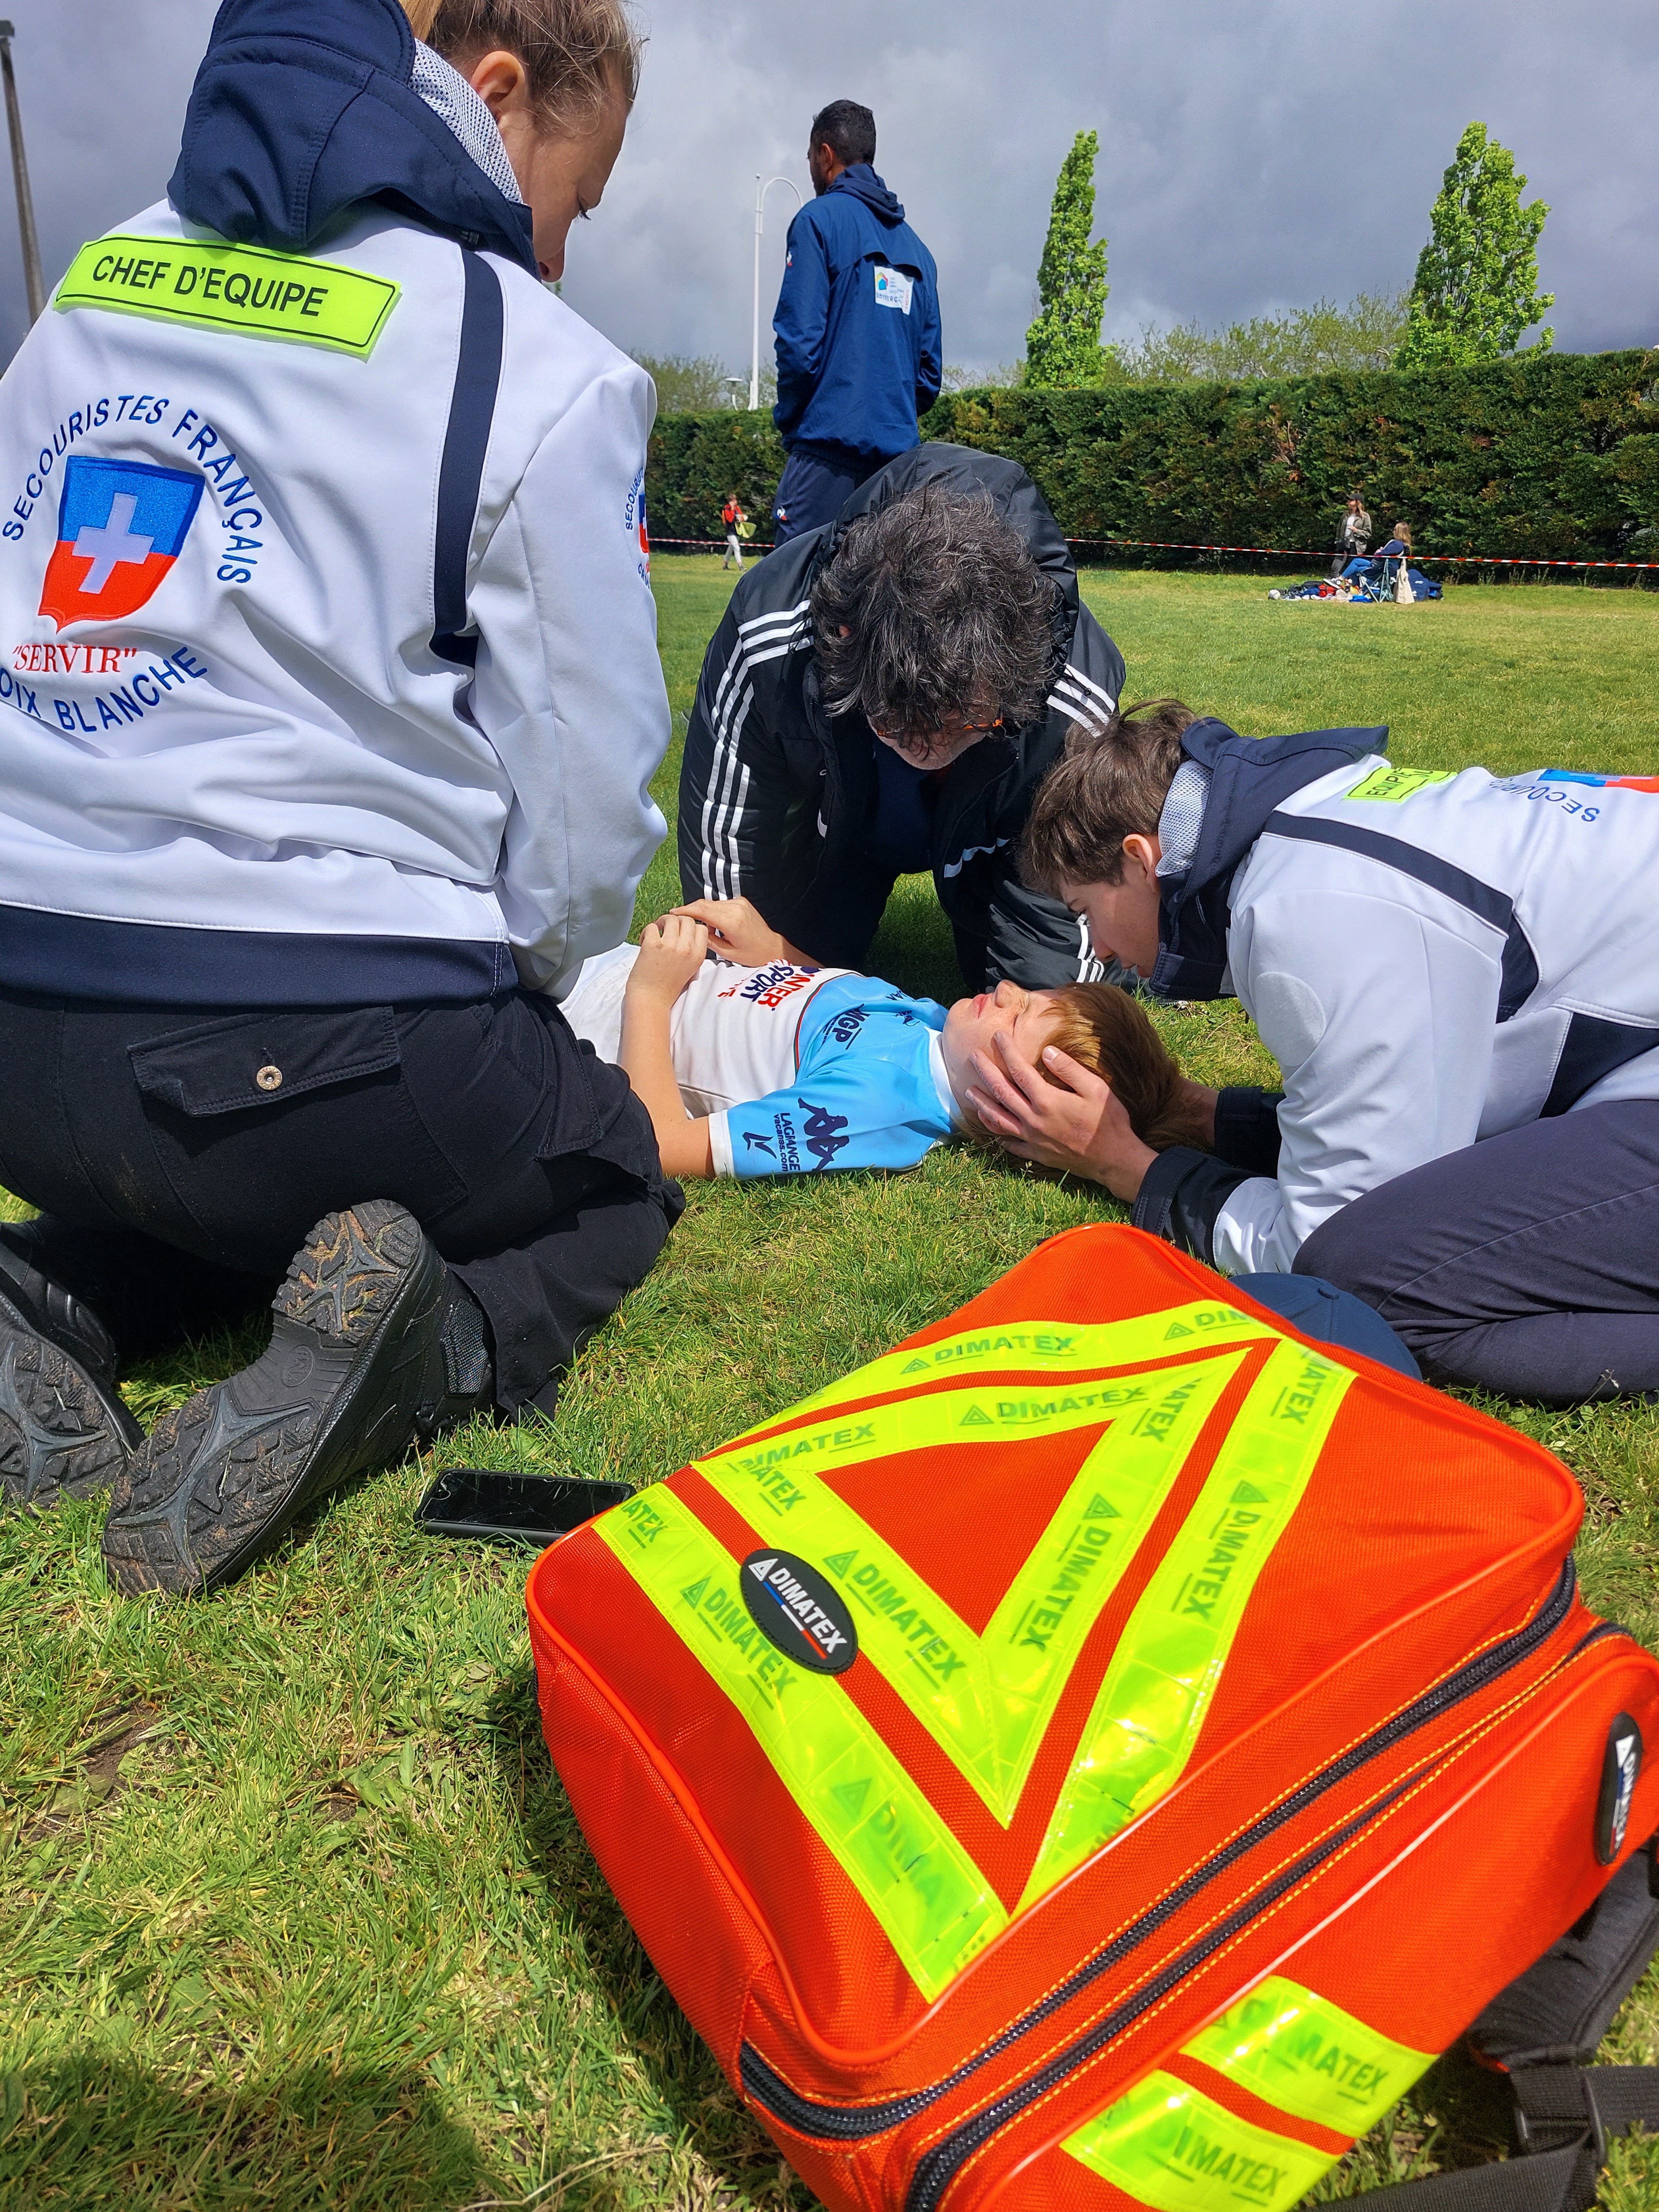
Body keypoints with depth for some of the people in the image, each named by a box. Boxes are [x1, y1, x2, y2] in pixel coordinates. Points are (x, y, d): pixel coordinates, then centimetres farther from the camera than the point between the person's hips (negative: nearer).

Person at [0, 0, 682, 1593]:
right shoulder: (542, 372, -6)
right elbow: (586, 802, -6)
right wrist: (524, 985, 14)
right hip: (325, 1038, -6)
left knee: (234, 1174, 38)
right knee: (615, 1179, 23)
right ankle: (434, 1342, -9)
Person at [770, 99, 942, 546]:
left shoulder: (821, 219, 1)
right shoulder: (916, 247, 20)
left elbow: (800, 341, -8)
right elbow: (930, 367, 17)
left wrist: (788, 420, 5)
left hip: (830, 450, -7)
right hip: (899, 453, 7)